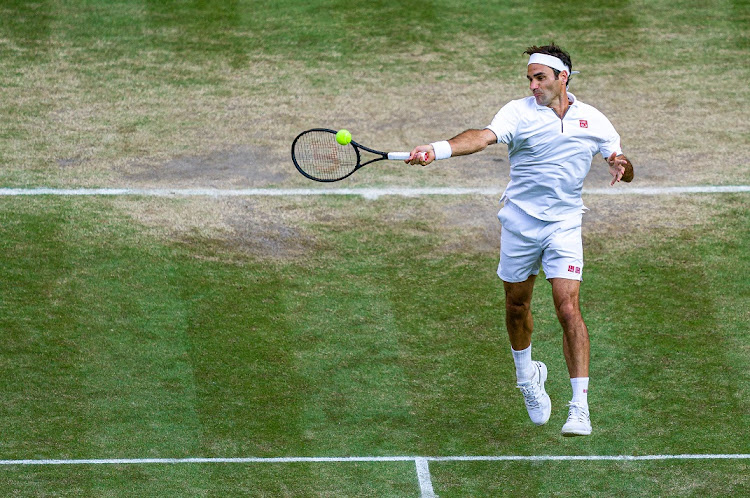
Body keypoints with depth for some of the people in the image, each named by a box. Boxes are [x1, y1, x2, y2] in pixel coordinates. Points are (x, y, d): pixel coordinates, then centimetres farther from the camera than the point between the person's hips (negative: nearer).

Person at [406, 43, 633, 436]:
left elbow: (621, 163, 12)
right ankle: (527, 376, 43)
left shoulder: (594, 121, 3)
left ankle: (580, 408, -13)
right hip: (520, 223, 1)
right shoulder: (519, 112, -5)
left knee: (568, 309, -14)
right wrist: (437, 150, -41)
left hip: (564, 226, -1)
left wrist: (621, 165, -13)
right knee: (517, 306, 13)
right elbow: (484, 137, -22)